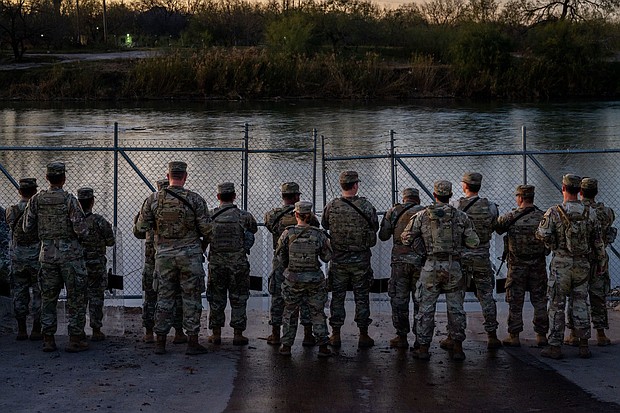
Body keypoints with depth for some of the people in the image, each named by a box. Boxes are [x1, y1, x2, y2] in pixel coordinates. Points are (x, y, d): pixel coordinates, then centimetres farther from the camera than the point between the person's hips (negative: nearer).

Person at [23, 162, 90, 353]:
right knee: (75, 297, 4)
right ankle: (76, 338, 3)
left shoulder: (36, 199, -1)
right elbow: (81, 229, -16)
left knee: (48, 297, 12)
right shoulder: (69, 200, -12)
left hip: (47, 254, 4)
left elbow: (27, 228, 3)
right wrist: (84, 230, 7)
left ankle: (48, 339, 12)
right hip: (70, 253, -4)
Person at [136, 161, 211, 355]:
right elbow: (207, 229, -8)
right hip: (189, 255, -2)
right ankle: (192, 342, 5)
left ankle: (160, 343, 11)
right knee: (191, 299, 4)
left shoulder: (153, 199, -2)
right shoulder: (195, 199, -8)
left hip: (164, 255, 2)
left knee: (164, 298, 9)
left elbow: (141, 227, 2)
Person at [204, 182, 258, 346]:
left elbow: (205, 239, 3)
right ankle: (238, 335, 8)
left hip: (216, 263, 1)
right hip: (238, 263, -1)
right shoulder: (244, 216, -6)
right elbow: (254, 229, 13)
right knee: (238, 299, 7)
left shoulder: (210, 216, -3)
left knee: (216, 299, 11)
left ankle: (216, 334, 14)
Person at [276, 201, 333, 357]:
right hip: (315, 279, 0)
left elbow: (280, 254, 4)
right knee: (317, 313, 10)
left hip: (293, 279, 0)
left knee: (290, 313, 14)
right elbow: (327, 257, -1)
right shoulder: (318, 234, -10)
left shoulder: (288, 233, -9)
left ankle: (286, 346, 15)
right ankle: (323, 346, 8)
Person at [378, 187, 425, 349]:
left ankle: (401, 337, 6)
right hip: (420, 261, 0)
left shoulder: (394, 212, 5)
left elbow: (383, 236, 9)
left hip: (400, 260, 0)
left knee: (399, 299, 6)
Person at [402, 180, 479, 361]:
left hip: (431, 266, 0)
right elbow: (474, 242, 0)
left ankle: (423, 348, 7)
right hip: (454, 267, 1)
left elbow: (406, 239, 3)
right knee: (456, 308, 9)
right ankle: (457, 348, 10)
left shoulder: (422, 216, 0)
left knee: (426, 307, 6)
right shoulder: (461, 217, 0)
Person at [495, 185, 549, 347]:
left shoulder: (510, 217, -10)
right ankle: (541, 335, 12)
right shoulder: (543, 217, -3)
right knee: (539, 300, 10)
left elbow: (496, 228, 3)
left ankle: (514, 337, 8)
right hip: (538, 266, 2)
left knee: (515, 302, 6)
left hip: (517, 266, -2)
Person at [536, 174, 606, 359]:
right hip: (582, 263, 3)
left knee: (557, 305, 3)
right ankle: (584, 346, 10)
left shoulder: (554, 212, -10)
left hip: (561, 263, -3)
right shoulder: (590, 213, 0)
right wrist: (600, 263, 14)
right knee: (581, 304, 10)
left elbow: (542, 235, -16)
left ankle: (555, 346, 3)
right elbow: (598, 241, 4)